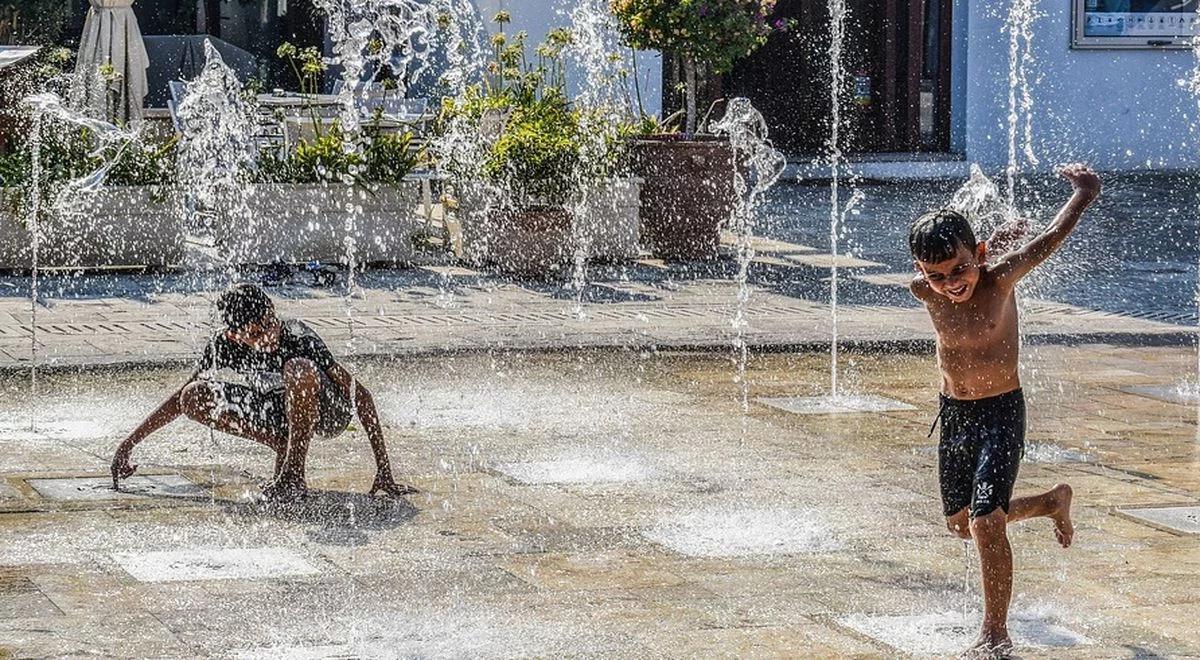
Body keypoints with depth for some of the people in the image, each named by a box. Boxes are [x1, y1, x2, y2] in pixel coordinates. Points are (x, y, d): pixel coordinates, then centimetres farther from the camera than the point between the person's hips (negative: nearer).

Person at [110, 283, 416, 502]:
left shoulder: (298, 337, -29)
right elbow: (181, 398, -2)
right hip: (279, 415, 5)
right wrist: (128, 445, -3)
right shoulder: (223, 346, -18)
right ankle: (285, 447, -8)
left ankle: (294, 473, -23)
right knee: (195, 398, -18)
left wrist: (383, 469, -29)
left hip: (329, 413, -4)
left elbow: (360, 395, -26)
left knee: (299, 369, -39)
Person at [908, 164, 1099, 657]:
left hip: (1001, 412, -5)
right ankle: (1053, 503, 42)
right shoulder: (923, 292, -11)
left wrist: (1084, 192, 7)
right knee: (961, 524, 17)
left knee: (986, 522, -16)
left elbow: (1050, 239, -8)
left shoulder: (998, 279, -20)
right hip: (953, 413, 5)